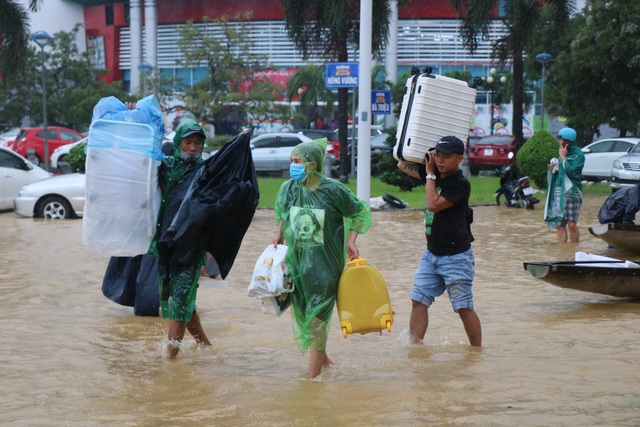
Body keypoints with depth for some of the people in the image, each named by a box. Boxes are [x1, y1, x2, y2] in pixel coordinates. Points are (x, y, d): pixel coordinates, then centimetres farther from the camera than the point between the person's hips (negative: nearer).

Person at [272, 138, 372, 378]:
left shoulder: (332, 190, -14)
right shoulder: (288, 189, -1)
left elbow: (361, 213, 0)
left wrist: (351, 241, -7)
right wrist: (280, 234, 11)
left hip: (324, 264, -5)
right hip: (296, 261, 5)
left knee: (317, 318, -5)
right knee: (301, 313, 14)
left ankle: (313, 375, 2)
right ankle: (322, 359, 35)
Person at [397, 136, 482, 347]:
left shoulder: (461, 184, -16)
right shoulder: (436, 175, 7)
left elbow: (434, 204, -25)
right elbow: (403, 164, 19)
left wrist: (430, 174, -15)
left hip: (456, 257, -8)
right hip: (431, 254, 8)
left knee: (464, 307, -2)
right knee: (418, 300, 1)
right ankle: (415, 345, 2)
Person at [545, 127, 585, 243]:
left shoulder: (578, 154, -4)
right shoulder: (562, 152, 17)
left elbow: (571, 171, -17)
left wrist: (563, 157, -9)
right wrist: (553, 169, 4)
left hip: (571, 192, -6)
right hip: (558, 191, 6)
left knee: (572, 225, -8)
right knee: (559, 225, 0)